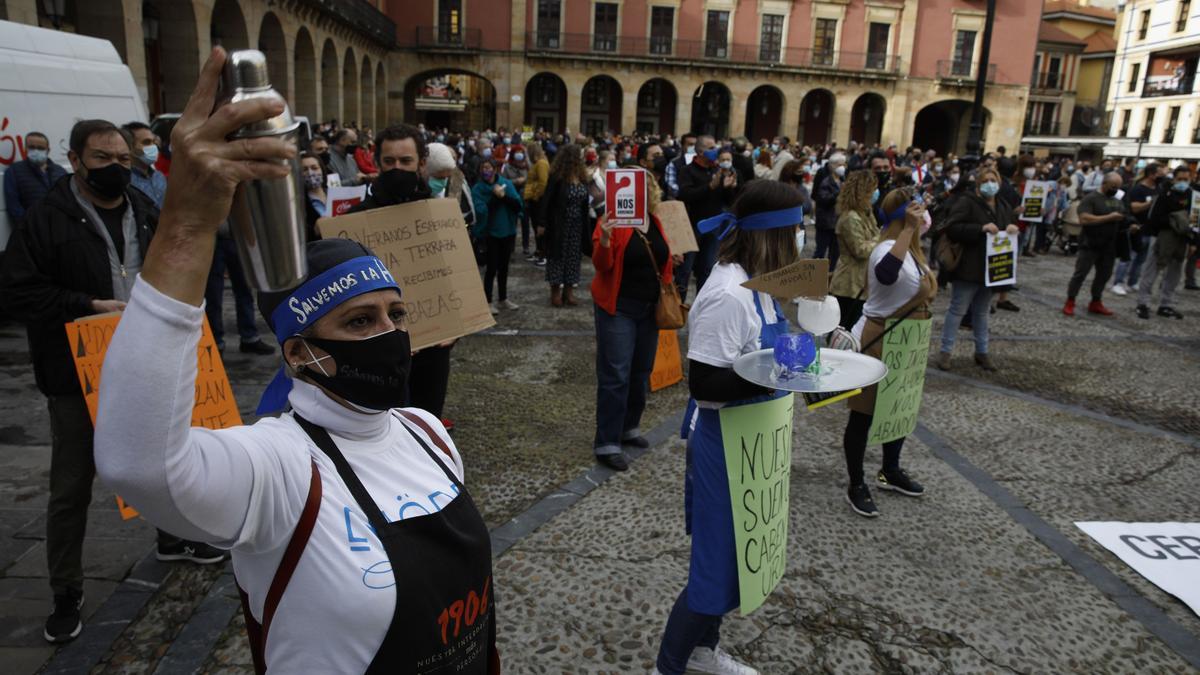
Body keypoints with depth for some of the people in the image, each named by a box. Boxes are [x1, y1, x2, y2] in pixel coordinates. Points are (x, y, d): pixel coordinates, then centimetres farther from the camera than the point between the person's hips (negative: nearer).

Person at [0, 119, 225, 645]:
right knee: (72, 488, 6)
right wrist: (89, 306, -22)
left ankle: (173, 539, 44)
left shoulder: (146, 213, 6)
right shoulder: (46, 219, -11)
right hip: (78, 375, -5)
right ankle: (67, 596, 21)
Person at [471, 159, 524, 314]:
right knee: (492, 267, -4)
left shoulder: (507, 183, -1)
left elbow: (518, 204, -9)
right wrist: (496, 197, -22)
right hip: (490, 232, -3)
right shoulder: (477, 189, -7)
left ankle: (503, 299, 26)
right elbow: (481, 210, -20)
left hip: (508, 231, 3)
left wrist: (504, 195, -21)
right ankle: (488, 302, 5)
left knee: (504, 266, 14)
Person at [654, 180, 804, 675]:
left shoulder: (753, 282, 3)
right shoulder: (728, 295, -27)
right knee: (720, 561, 4)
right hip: (725, 440, -10)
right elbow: (704, 384, -28)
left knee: (734, 554, 22)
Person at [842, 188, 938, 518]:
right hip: (876, 343, -10)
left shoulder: (911, 250, 10)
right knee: (863, 415, 2)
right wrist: (909, 229, -42)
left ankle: (890, 471, 40)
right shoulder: (888, 248, -22)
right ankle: (856, 486, 15)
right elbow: (886, 274, -48)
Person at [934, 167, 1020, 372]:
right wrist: (981, 228, -28)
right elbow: (952, 227, -21)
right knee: (958, 310, -2)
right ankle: (945, 351, 6)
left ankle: (982, 352, 24)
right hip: (968, 268, -7)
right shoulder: (966, 202, -10)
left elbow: (1012, 227, 20)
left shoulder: (1003, 206, 13)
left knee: (982, 311, 15)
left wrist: (1013, 229, -4)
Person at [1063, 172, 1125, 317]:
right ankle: (1070, 303, 2)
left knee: (1104, 275, 11)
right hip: (1090, 245, -7)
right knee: (1080, 274, -4)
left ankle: (1096, 303, 21)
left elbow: (1123, 219, 24)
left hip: (1109, 247, 7)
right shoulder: (1091, 198, -9)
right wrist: (1109, 218, -21)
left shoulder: (1118, 202, 15)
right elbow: (1084, 219, -21)